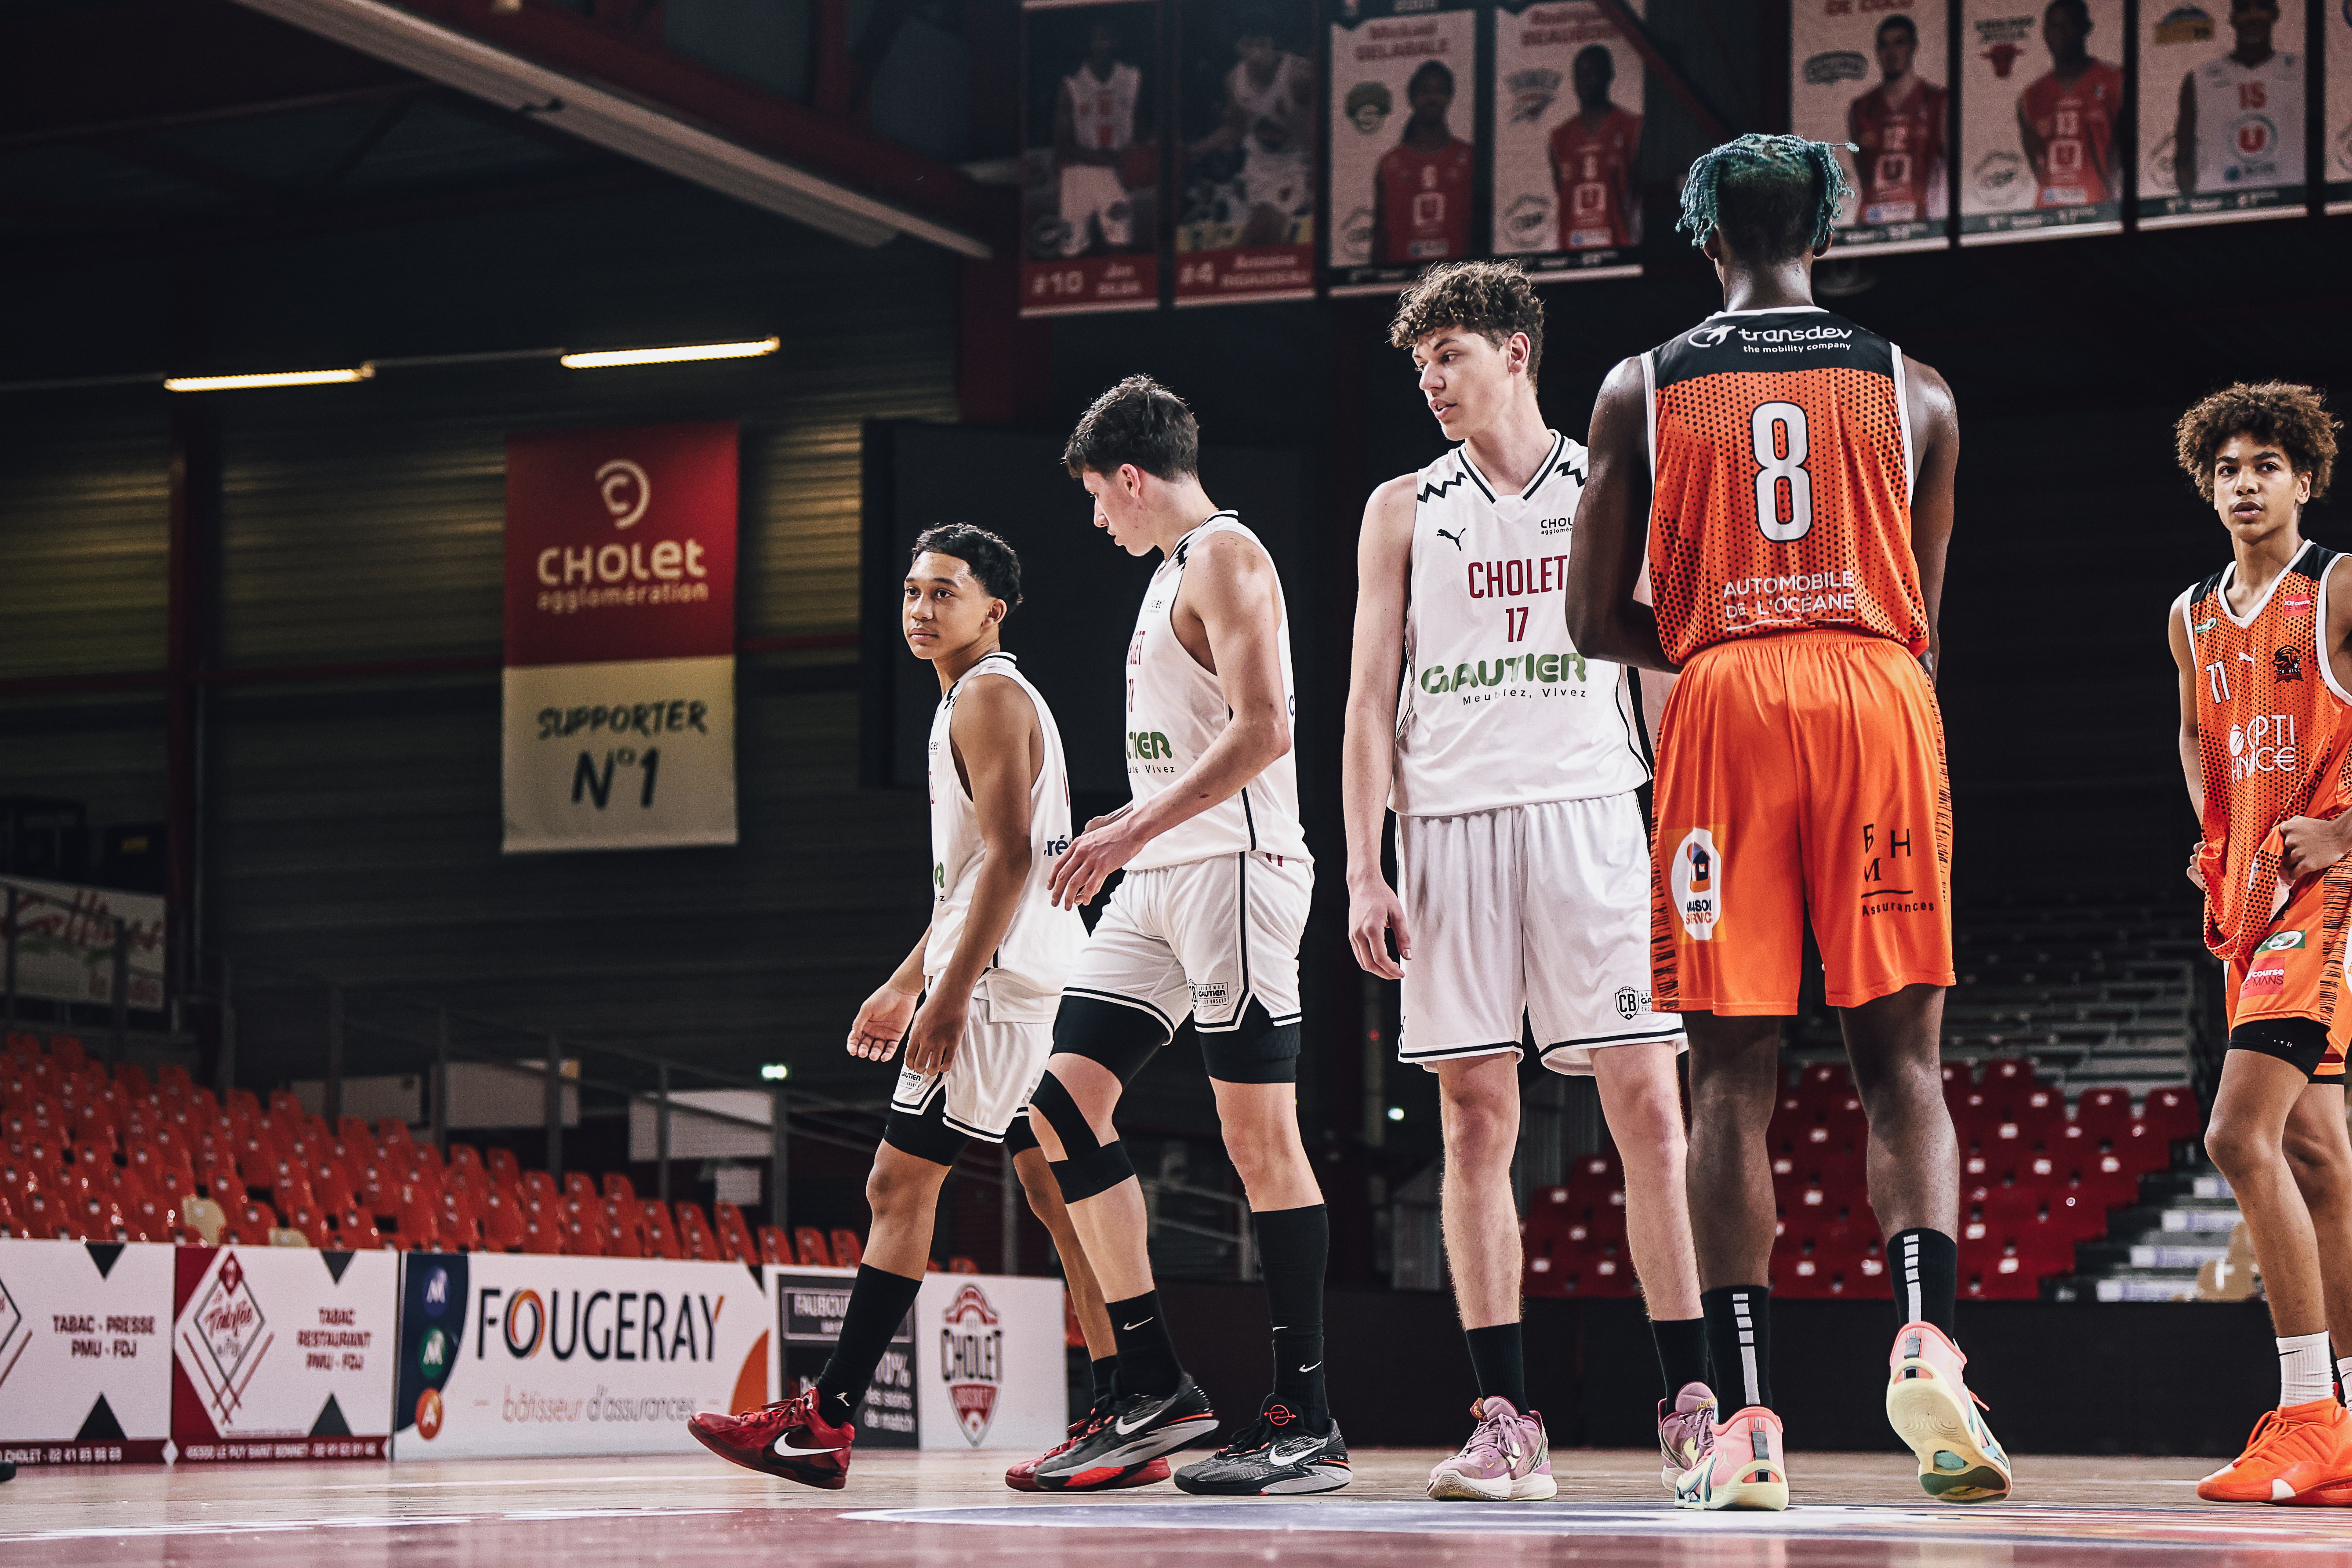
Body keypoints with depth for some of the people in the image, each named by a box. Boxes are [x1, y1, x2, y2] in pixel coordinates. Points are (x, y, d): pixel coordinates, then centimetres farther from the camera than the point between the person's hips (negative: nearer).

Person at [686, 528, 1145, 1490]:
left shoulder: (988, 698, -10)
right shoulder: (979, 701, 22)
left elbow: (1010, 856, -20)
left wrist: (952, 993, -23)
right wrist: (905, 984, 27)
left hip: (997, 981, -10)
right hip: (1037, 981, 10)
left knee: (900, 1182, -9)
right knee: (1055, 1191, 8)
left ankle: (825, 1423, -8)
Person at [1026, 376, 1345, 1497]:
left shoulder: (1224, 556, -8)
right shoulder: (1174, 571, 22)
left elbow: (1265, 731, -19)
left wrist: (1132, 830, -20)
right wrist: (1124, 840, 23)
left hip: (1233, 866, -10)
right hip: (1160, 883, 10)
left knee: (1259, 1131, -9)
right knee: (1063, 1101, 4)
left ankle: (1306, 1423, -5)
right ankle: (1154, 1390, 7)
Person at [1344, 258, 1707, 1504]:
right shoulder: (1405, 511, 12)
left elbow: (1666, 671, 12)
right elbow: (1370, 701, 9)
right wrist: (1363, 873, 0)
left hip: (1589, 811, -1)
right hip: (1449, 824, 1)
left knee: (1648, 1107, -8)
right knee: (1475, 1122, -1)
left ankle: (1693, 1407, -3)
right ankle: (1505, 1424, 2)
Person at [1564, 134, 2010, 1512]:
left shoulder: (1644, 390, 8)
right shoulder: (1914, 391, 12)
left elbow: (1600, 622, 7)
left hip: (1726, 707, 0)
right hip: (1880, 693, 1)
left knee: (1734, 1076, 2)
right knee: (1902, 1058, 4)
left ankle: (1748, 1418, -3)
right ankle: (1927, 1336, -19)